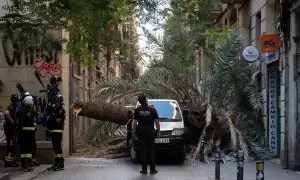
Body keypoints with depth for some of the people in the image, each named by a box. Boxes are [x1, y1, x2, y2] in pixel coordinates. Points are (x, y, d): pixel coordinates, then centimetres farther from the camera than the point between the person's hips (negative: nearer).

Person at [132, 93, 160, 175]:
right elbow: (157, 122, -4)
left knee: (143, 150, 4)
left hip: (141, 131, 1)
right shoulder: (152, 109, -6)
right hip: (150, 131, -1)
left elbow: (135, 122, -2)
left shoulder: (137, 110, -3)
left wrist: (134, 131, 8)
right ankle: (152, 169, 6)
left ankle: (144, 169, 4)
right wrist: (158, 131, 6)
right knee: (151, 150, 5)